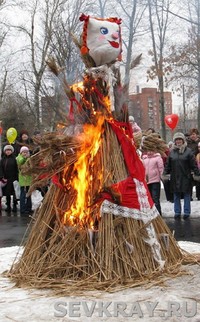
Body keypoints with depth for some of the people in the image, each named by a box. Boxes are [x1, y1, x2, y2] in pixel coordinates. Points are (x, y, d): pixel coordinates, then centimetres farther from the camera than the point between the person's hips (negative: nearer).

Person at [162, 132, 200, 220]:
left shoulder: (188, 151, -4)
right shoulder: (172, 152, 5)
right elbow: (168, 165, 7)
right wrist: (164, 174, 0)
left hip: (186, 177, -3)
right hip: (175, 178, 3)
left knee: (186, 195, 6)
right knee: (176, 196, 9)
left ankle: (186, 212, 15)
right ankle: (177, 212, 18)